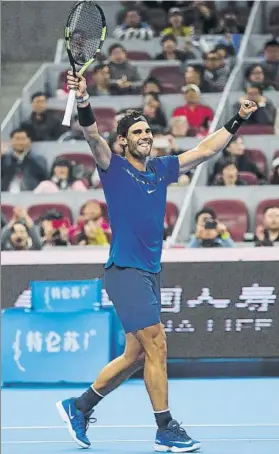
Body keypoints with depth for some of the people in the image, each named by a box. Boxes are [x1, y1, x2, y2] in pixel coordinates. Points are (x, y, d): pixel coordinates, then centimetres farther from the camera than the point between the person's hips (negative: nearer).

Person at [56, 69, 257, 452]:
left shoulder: (162, 169, 13)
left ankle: (79, 407, 24)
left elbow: (205, 150, 19)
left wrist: (238, 120, 17)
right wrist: (83, 101, -37)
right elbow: (93, 136, -20)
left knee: (136, 355, 11)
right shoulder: (114, 168, -3)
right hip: (125, 272, -7)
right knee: (156, 345, -11)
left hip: (150, 273, 7)